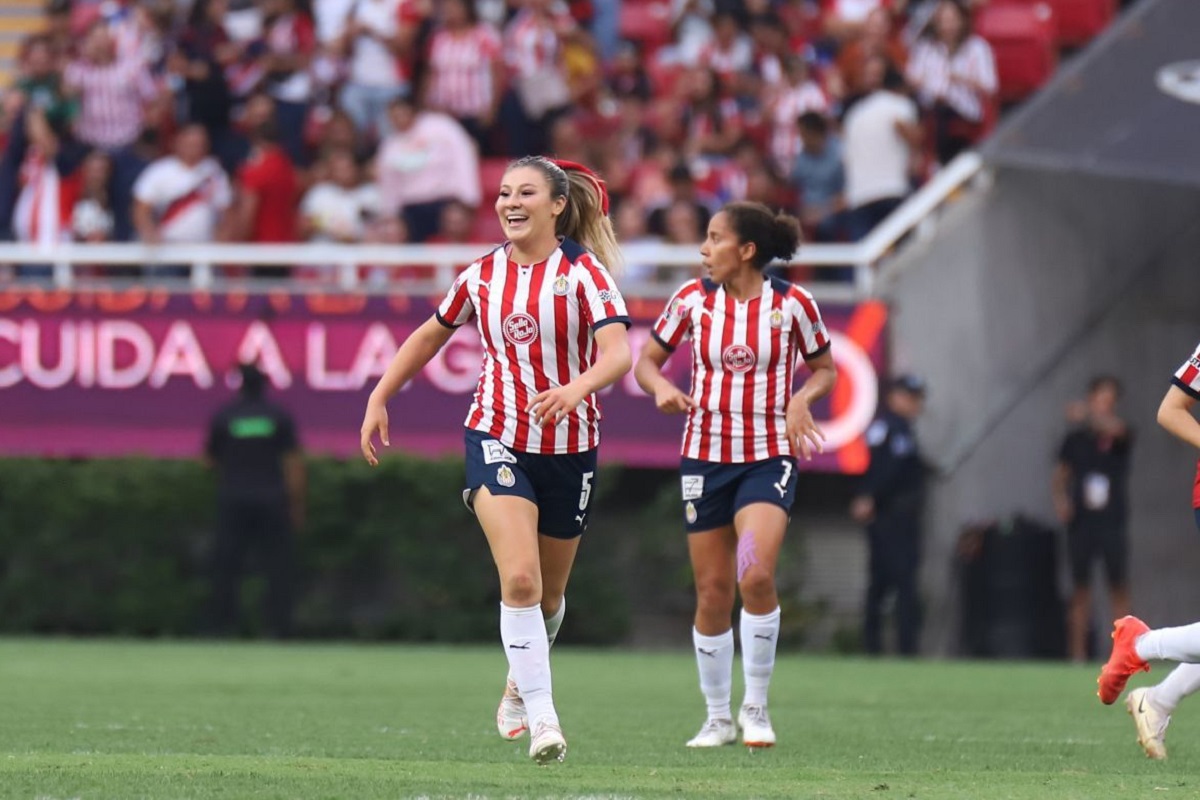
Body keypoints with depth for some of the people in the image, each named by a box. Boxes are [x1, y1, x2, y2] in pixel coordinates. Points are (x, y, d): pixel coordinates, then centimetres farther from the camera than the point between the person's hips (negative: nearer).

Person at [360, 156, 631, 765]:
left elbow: (618, 354, -24)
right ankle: (540, 714, -21)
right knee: (519, 577, -20)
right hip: (497, 438, 1)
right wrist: (378, 399, 15)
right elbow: (431, 334, 19)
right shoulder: (482, 275, 2)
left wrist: (575, 389, -43)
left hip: (568, 448, 0)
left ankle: (521, 682, 44)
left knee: (548, 593, 15)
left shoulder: (583, 272, -10)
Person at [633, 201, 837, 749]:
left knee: (756, 575, -22)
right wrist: (660, 386, -14)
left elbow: (824, 368, 8)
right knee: (713, 593, 4)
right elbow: (647, 360, 8)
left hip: (769, 456, -2)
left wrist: (802, 398, -13)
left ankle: (756, 707, -6)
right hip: (706, 455, 2)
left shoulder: (792, 304, -5)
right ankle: (718, 718, 19)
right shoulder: (693, 298, -1)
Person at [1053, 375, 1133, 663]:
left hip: (1113, 526, -1)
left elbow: (1115, 429, -23)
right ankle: (1077, 655, 2)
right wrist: (1060, 499, -7)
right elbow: (1059, 478, 12)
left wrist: (1090, 416, -35)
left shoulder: (1121, 438, 1)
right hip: (1081, 526, 1)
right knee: (1081, 590, 1)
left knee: (1119, 588, -4)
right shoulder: (1075, 440, 7)